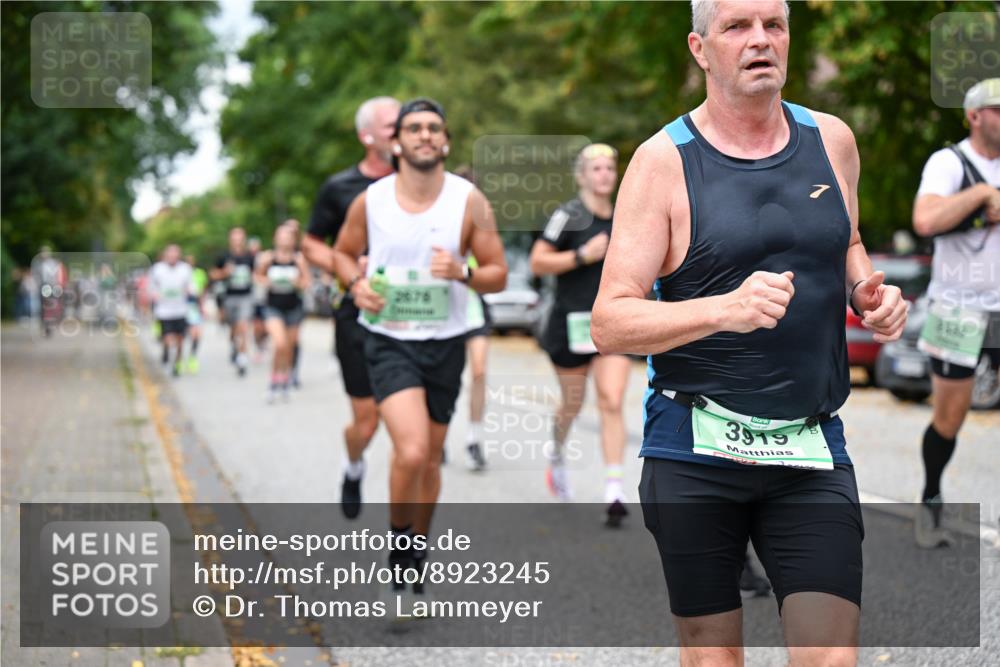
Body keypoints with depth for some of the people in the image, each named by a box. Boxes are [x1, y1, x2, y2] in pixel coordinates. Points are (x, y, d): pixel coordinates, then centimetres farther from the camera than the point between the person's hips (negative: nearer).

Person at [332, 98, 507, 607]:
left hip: (445, 343, 2)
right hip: (389, 341, -2)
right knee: (411, 451, -20)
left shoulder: (469, 201, -4)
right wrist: (356, 284, -8)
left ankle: (416, 552, 33)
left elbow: (498, 275, 0)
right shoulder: (370, 201, -4)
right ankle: (399, 543, 4)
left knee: (430, 459, 13)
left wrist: (461, 274, -21)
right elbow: (343, 252, 14)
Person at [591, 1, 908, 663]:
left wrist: (868, 291, 3)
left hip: (813, 447, 3)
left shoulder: (832, 140, 6)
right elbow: (609, 324, -11)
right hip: (695, 452, -2)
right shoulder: (664, 161, -6)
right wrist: (725, 309, -26)